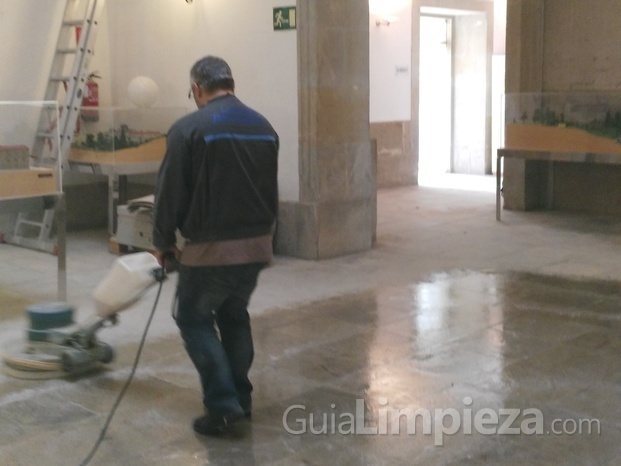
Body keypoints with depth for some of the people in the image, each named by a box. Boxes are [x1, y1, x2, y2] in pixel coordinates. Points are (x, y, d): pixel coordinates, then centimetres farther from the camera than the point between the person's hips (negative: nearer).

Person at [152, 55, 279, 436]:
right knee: (235, 317, 22)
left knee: (194, 319, 9)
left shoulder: (189, 128, -11)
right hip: (257, 243, 6)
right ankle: (241, 399, 26)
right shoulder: (264, 127, 8)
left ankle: (223, 405, 1)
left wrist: (164, 242, 6)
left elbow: (171, 193, -8)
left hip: (211, 246, -6)